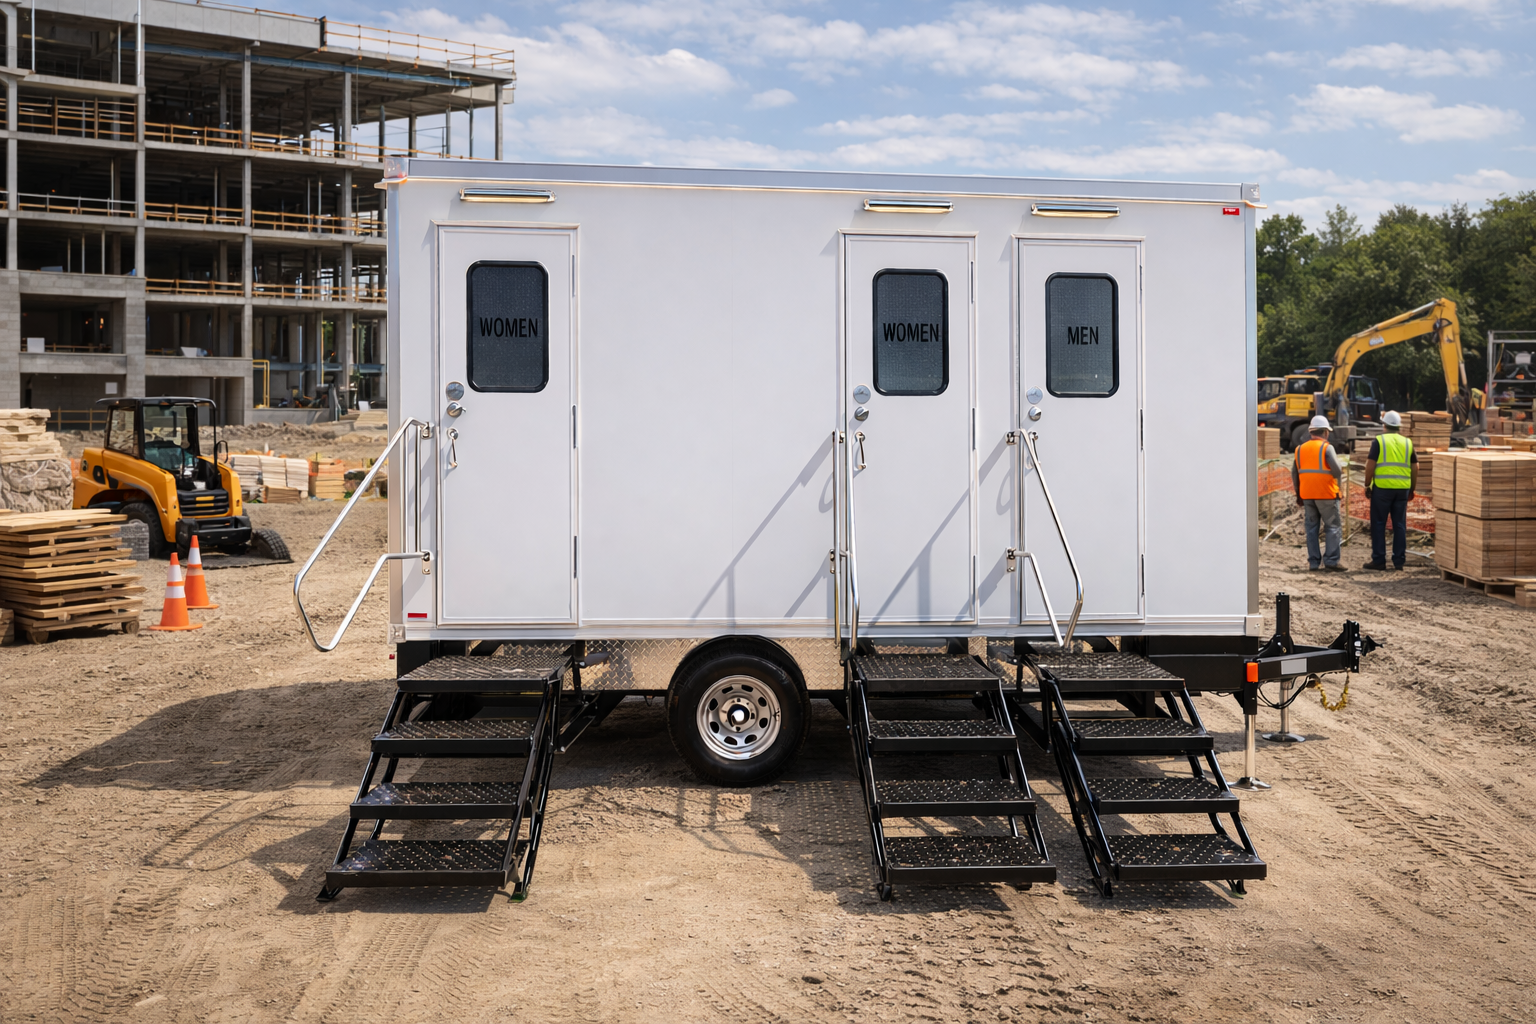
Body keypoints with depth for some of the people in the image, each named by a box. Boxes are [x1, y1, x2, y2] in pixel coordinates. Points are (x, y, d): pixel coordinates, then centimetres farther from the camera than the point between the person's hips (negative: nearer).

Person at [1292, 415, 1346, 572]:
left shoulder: (1301, 449, 9)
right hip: (1326, 494, -5)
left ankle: (1313, 562, 9)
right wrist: (1339, 473, 9)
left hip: (1307, 495, 5)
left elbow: (1294, 473, 11)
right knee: (1332, 527, 1)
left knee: (1312, 528, 9)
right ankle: (1331, 561, -4)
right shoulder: (1327, 447, -8)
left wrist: (1298, 494, 19)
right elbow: (1337, 471, -16)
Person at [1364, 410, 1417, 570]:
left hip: (1382, 487, -4)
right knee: (1400, 524, 9)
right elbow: (1415, 468, 11)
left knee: (1378, 524, 3)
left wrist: (1367, 485, 1)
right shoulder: (1407, 443, 11)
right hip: (1402, 488, 4)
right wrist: (1412, 489, 20)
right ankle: (1399, 560, 11)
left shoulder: (1378, 441, -2)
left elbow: (1370, 465, -8)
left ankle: (1379, 560, 3)